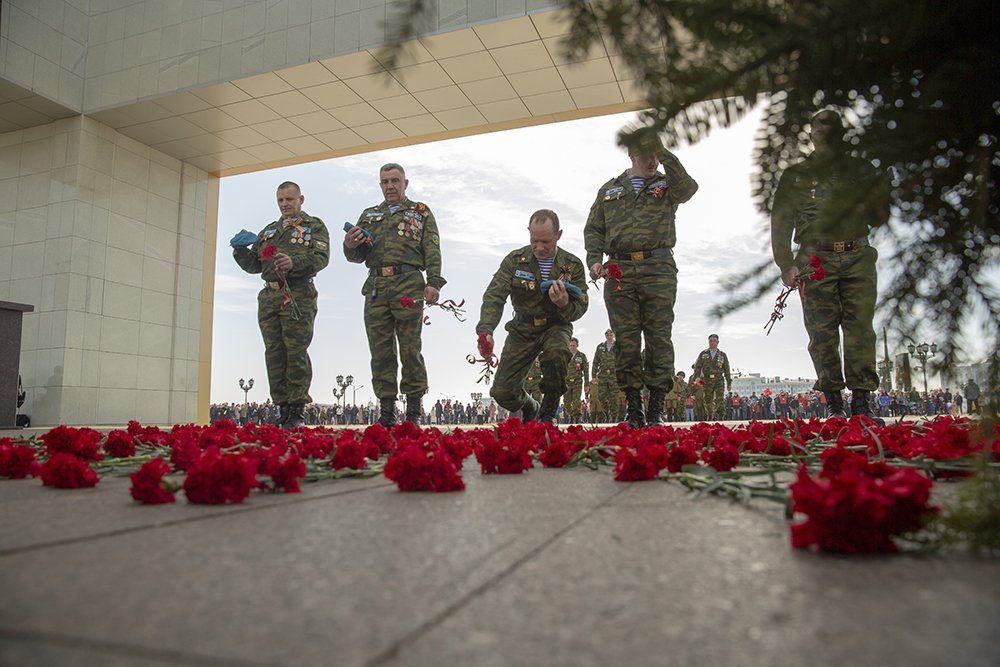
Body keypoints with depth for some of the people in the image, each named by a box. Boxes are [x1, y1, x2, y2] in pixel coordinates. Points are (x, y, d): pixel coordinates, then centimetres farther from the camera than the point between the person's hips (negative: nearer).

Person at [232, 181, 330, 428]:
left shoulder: (315, 226, 11)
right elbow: (254, 265, 22)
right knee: (274, 352, 2)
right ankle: (282, 408, 7)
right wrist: (241, 251, 1)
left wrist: (295, 262, -24)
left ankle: (297, 410, -5)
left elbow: (321, 258, -7)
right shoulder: (269, 230, 26)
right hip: (269, 297, 5)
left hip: (298, 297, -5)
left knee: (296, 352, -9)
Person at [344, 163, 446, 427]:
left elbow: (432, 251, 4)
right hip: (376, 287, 3)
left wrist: (434, 283, -11)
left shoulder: (421, 212, 15)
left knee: (410, 349, -4)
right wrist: (349, 246, -4)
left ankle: (414, 408, 5)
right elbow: (357, 256, 19)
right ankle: (386, 408, 8)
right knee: (380, 350, 1)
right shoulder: (369, 215, 24)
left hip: (409, 285, -3)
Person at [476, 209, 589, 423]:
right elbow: (494, 296, -17)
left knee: (556, 353, -38)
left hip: (556, 326, -1)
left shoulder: (573, 266, -7)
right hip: (523, 329, 1)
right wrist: (485, 329, -36)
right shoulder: (515, 260, -8)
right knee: (502, 392, -9)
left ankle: (548, 413, -10)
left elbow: (580, 308, -8)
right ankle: (530, 409, 30)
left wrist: (564, 304, -34)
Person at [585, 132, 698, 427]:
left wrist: (663, 151, -11)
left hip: (659, 269, -1)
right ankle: (633, 405, 5)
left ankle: (657, 407, 2)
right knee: (626, 339, -1)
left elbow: (688, 187, -8)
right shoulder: (609, 190, 20)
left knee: (659, 337, -4)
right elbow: (593, 229, 17)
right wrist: (595, 259, 0)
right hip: (619, 270, 1)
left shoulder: (667, 184, 15)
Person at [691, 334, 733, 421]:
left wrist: (729, 383, 9)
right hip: (707, 381, 1)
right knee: (708, 401, 5)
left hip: (719, 381, -1)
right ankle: (710, 418, 17)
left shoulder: (722, 355, 10)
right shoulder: (703, 354, 10)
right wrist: (697, 376, -13)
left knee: (719, 399, -16)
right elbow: (697, 366, 5)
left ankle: (721, 417, -14)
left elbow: (726, 370, 12)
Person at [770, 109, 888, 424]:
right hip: (816, 260, -1)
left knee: (861, 329, -7)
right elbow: (780, 222, 7)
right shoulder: (796, 175, 15)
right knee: (823, 333, -4)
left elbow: (881, 217, 19)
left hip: (858, 258, 1)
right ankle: (834, 403, 3)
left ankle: (861, 401, -4)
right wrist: (786, 264, -4)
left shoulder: (862, 170, 20)